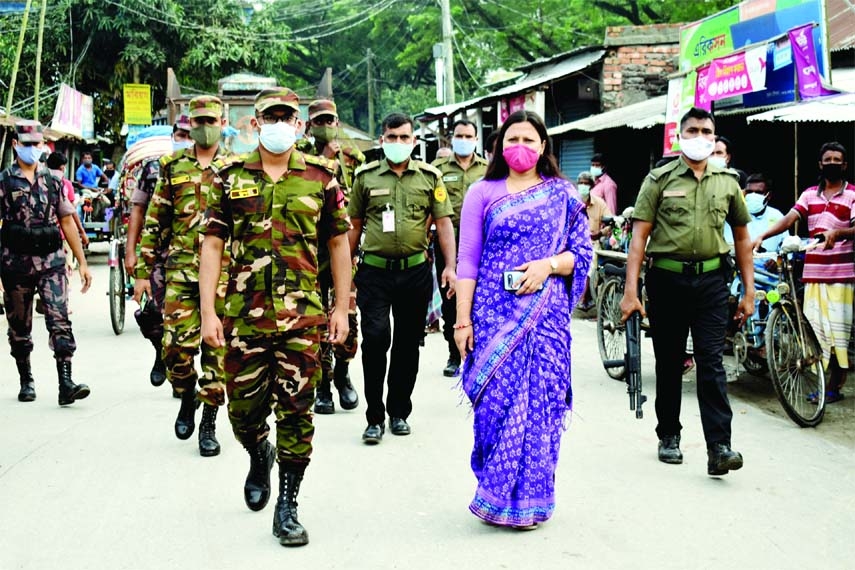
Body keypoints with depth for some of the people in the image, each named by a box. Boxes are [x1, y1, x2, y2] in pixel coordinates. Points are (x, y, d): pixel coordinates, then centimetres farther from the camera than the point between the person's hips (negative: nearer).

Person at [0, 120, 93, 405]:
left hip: (52, 263, 1)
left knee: (60, 321, -11)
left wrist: (82, 262, 9)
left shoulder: (53, 182, 10)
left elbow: (67, 222, 13)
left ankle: (66, 384, -16)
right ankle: (26, 381, 25)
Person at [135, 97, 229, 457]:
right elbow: (153, 222, 10)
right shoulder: (172, 167, 9)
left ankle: (209, 423, 12)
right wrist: (143, 270, 5)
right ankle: (187, 398, 25)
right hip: (180, 272, 1)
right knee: (177, 346, -4)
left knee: (217, 348, 1)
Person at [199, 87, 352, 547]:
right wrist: (208, 312, -4)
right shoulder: (230, 176, 5)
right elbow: (212, 245, 3)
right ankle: (259, 456, 43)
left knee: (296, 412, 2)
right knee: (243, 411, 9)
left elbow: (338, 244, 10)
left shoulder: (320, 177, 4)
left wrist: (341, 308, 6)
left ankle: (287, 507, 14)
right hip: (243, 316, 1)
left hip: (302, 318, -1)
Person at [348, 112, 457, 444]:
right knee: (375, 338, -12)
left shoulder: (429, 176, 5)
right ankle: (375, 417, -1)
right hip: (374, 271, -1)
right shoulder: (366, 176, 5)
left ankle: (399, 412, 23)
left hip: (415, 271, 1)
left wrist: (450, 266, -5)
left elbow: (443, 222, 4)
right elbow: (355, 226, 10)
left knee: (408, 343, 9)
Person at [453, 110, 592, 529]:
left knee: (540, 400, 1)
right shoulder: (482, 193, 7)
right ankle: (496, 493, 9)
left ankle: (529, 498, 12)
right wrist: (462, 319, -3)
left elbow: (583, 252, 8)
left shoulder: (563, 195, 9)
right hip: (494, 313, -1)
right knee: (496, 399, -4)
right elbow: (468, 260, 3)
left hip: (546, 313, 1)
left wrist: (549, 265, -12)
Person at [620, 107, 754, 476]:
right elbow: (639, 235, -4)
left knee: (711, 363, -5)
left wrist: (749, 290, 9)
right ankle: (668, 436, 25)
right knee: (669, 362, 10)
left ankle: (719, 448, -9)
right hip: (667, 278, -1)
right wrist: (631, 290, -11)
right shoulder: (659, 180, 1)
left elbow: (741, 237, 15)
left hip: (711, 279, 1)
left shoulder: (727, 182, 9)